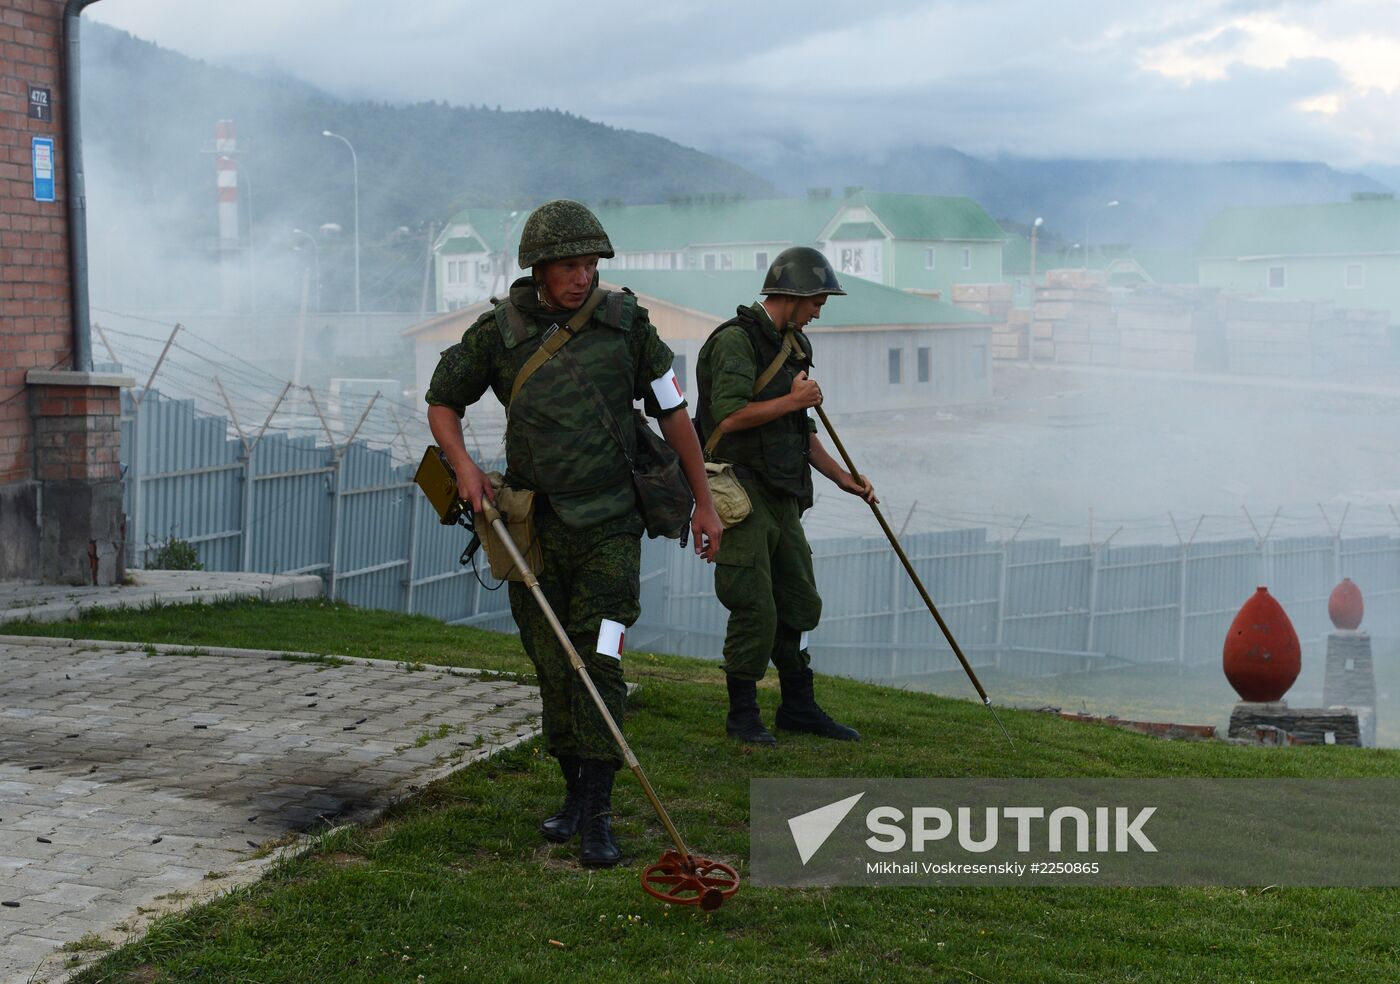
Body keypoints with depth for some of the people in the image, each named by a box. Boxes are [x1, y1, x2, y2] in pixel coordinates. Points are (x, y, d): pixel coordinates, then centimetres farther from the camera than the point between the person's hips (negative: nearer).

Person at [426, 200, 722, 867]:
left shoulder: (624, 324, -4)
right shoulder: (498, 332, -3)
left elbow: (673, 413, 4)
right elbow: (442, 400, 10)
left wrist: (704, 503, 6)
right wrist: (463, 466, -8)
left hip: (609, 528, -2)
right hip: (534, 528, 2)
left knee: (597, 662, -10)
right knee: (553, 667, 7)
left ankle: (598, 817, -7)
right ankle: (576, 794, 24)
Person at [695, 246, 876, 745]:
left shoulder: (792, 346, 17)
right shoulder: (736, 340, -12)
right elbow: (728, 415, -23)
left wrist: (841, 477, 18)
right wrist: (794, 400, -14)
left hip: (782, 496, 9)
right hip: (742, 493, -9)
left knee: (798, 604, 13)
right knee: (755, 610, -7)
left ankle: (798, 706, 24)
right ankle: (742, 715, 6)